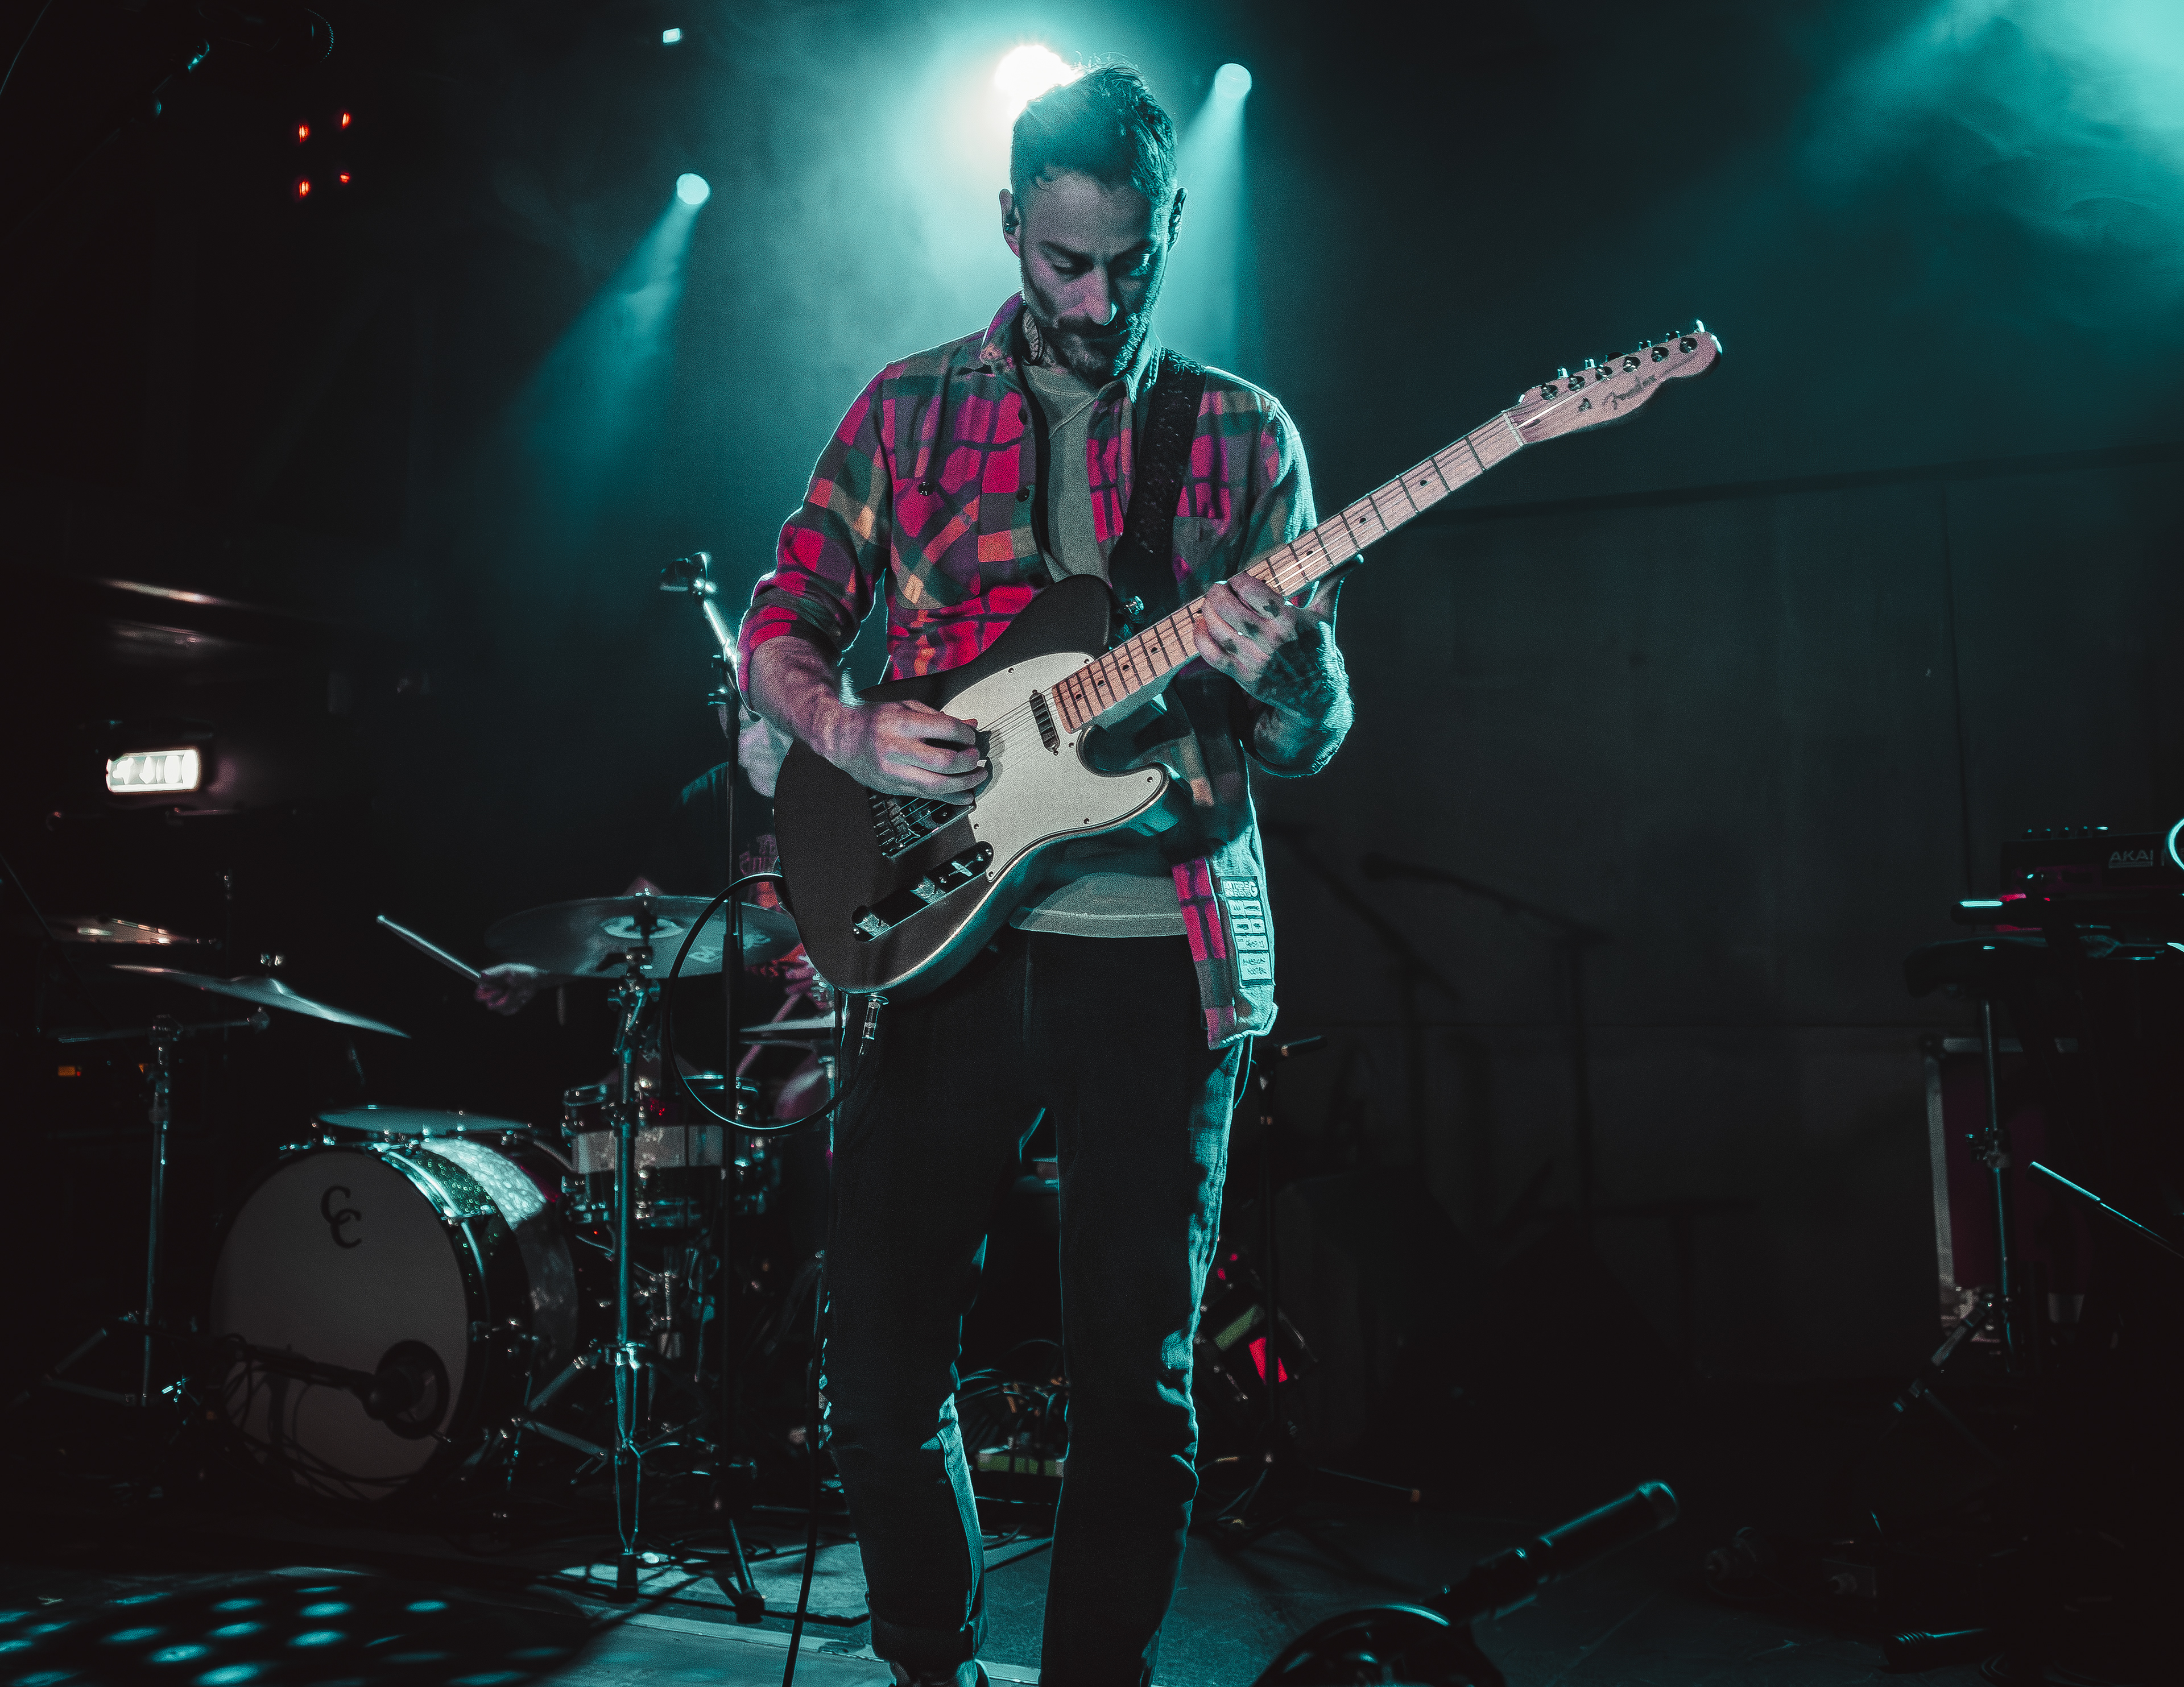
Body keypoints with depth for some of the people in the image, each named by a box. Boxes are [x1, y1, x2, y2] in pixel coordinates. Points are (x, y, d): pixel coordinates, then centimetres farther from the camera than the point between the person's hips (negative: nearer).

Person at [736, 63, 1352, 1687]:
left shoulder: (1243, 436, 8)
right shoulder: (909, 408, 8)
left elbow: (1317, 736, 6)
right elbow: (777, 633, 11)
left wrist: (1279, 680, -17)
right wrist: (856, 731, -11)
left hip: (1163, 951, 0)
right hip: (948, 929, 1)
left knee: (1139, 1384, 3)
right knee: (884, 1373, 3)